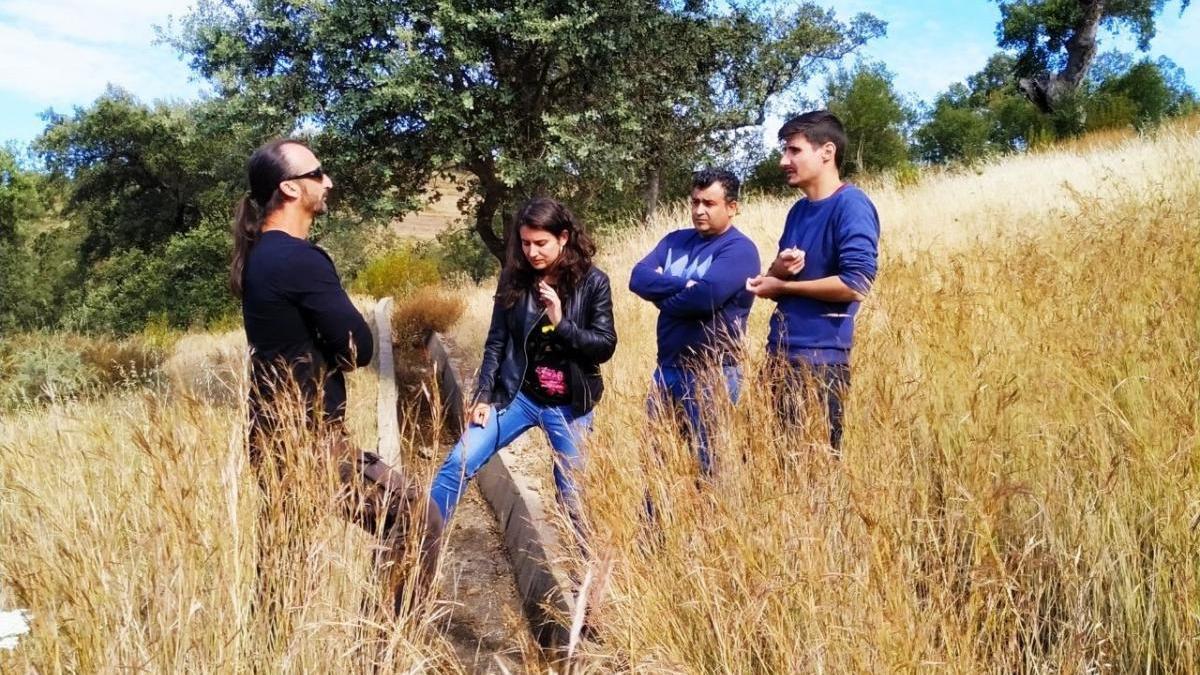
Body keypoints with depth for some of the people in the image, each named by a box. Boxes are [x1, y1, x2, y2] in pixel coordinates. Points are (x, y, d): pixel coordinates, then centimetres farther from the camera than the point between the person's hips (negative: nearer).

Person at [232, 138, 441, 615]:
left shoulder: (259, 255, 11)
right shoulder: (300, 260, -19)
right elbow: (360, 347, -15)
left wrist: (324, 351, -1)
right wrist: (332, 353, 3)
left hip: (273, 438, 10)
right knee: (417, 521, -5)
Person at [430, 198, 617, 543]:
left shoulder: (592, 282, -8)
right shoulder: (514, 278, -2)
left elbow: (605, 346, -9)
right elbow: (496, 342, 2)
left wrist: (561, 323, -22)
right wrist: (484, 396, -5)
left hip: (570, 406, -2)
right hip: (517, 395, 2)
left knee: (573, 495, 7)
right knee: (459, 463, -7)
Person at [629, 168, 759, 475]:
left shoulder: (739, 249, -9)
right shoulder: (676, 240, 12)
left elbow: (706, 295, -24)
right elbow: (638, 277, -2)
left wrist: (662, 295, -6)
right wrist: (683, 285, -16)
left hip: (711, 375, -7)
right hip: (667, 368, 7)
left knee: (709, 465, 2)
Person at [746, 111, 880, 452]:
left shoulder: (851, 205, -10)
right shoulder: (798, 210, 14)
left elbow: (855, 284, -21)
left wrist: (782, 287, -10)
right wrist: (777, 268, -8)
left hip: (820, 357, -8)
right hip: (780, 351, 8)